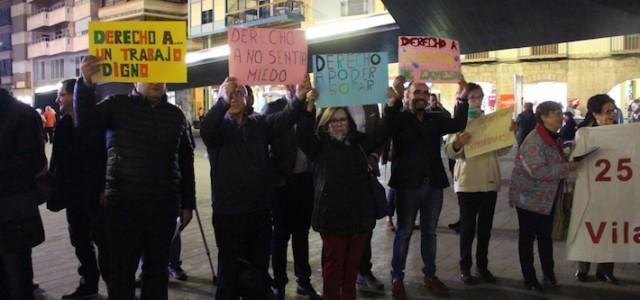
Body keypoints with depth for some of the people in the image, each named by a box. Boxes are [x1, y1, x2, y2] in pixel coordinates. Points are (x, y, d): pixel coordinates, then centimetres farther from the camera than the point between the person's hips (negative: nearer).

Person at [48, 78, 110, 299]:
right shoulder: (63, 124, 7)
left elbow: (106, 157, -13)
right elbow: (57, 160, 9)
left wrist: (105, 189, -17)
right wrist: (55, 189, 4)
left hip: (95, 193, -6)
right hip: (73, 194, 6)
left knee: (102, 240, 1)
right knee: (80, 240, 14)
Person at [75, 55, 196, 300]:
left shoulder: (175, 115, 10)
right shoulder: (117, 105, 1)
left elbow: (186, 161, 13)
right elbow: (86, 126, -18)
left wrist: (188, 203, 11)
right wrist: (86, 84, -33)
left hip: (164, 206, 3)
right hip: (123, 205, -2)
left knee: (157, 271, 13)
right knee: (121, 274, 5)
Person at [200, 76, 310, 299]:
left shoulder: (260, 123, 7)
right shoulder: (218, 126, -3)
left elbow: (283, 120, -10)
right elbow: (205, 130, -26)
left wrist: (299, 99, -30)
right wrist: (222, 101, -42)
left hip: (260, 209, 4)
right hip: (229, 211, -3)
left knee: (260, 265, 16)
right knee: (231, 268, 5)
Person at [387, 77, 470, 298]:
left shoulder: (435, 120, 9)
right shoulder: (399, 119, -3)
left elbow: (458, 125, -3)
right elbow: (386, 123, -22)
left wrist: (462, 100, -16)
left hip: (433, 185, 5)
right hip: (408, 185, -4)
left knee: (429, 232, 14)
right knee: (404, 232, 5)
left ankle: (430, 275, 27)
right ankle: (397, 277, 16)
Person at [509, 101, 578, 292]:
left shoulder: (553, 138, 8)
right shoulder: (534, 141, -22)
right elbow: (538, 171, -31)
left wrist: (569, 160, 7)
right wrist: (567, 167, -27)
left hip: (547, 198, 9)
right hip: (529, 197, -9)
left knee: (545, 235, 16)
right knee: (527, 237, 4)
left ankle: (548, 274, 28)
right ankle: (529, 278, 14)